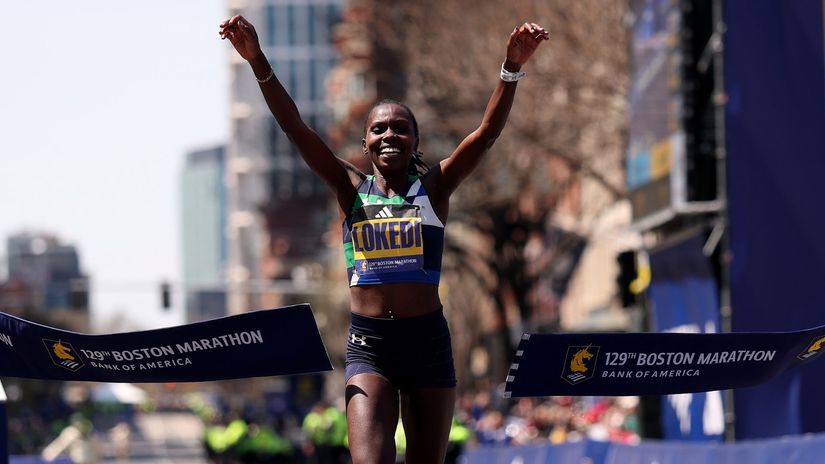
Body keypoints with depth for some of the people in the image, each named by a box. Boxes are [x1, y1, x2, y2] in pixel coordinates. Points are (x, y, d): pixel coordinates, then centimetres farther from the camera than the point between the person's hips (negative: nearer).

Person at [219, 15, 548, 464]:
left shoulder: (433, 188, 4)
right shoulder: (352, 190, 5)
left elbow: (487, 131, -7)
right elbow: (295, 127, -3)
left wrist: (512, 68, -21)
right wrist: (259, 63, -15)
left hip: (428, 340, 1)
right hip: (368, 344, -1)